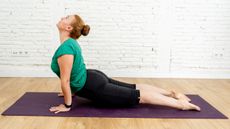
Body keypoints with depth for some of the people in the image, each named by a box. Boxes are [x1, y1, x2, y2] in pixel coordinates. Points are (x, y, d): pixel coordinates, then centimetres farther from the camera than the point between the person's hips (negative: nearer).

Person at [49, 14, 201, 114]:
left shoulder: (65, 48, -24)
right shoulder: (71, 42, 8)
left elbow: (65, 79, -23)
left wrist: (67, 105, -15)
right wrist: (72, 90, 28)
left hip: (93, 87, -9)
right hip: (93, 78, 9)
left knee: (137, 96, -5)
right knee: (134, 88, 17)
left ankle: (181, 104, 0)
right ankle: (172, 93, 23)